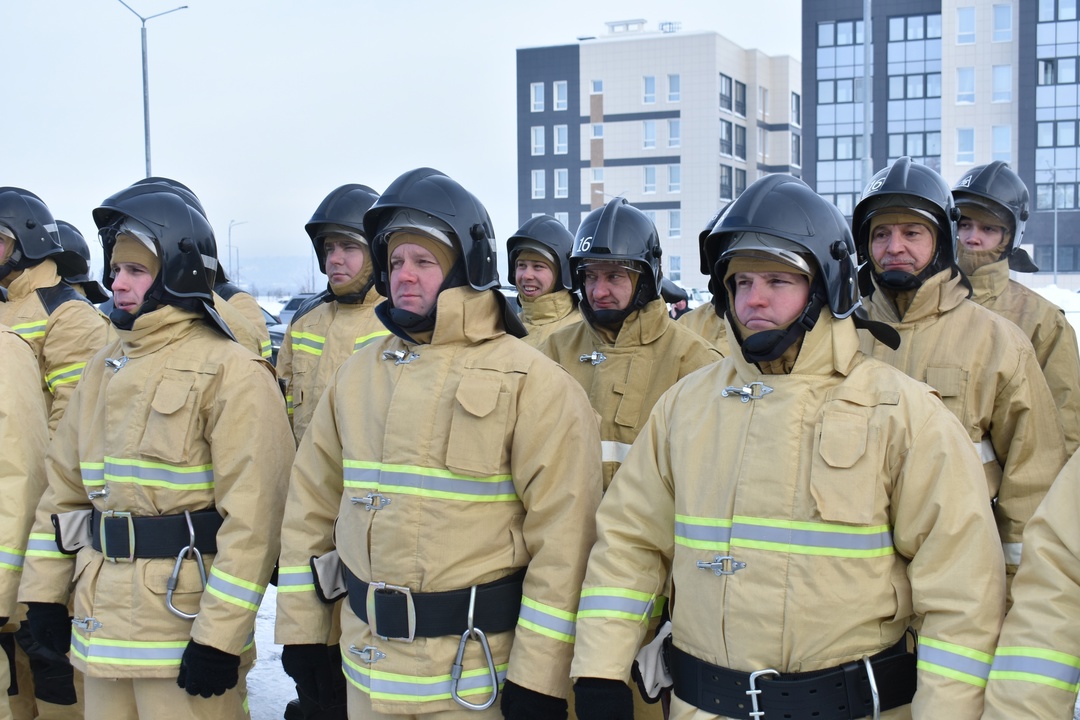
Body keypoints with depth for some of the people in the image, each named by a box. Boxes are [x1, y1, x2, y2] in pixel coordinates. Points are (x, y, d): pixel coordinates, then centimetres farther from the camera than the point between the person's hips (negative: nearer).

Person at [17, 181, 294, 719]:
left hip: (185, 627, -7)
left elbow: (252, 513, -17)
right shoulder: (104, 370, 13)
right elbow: (65, 485, 16)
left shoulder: (230, 371, -11)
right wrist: (44, 589, 12)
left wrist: (220, 632, -19)